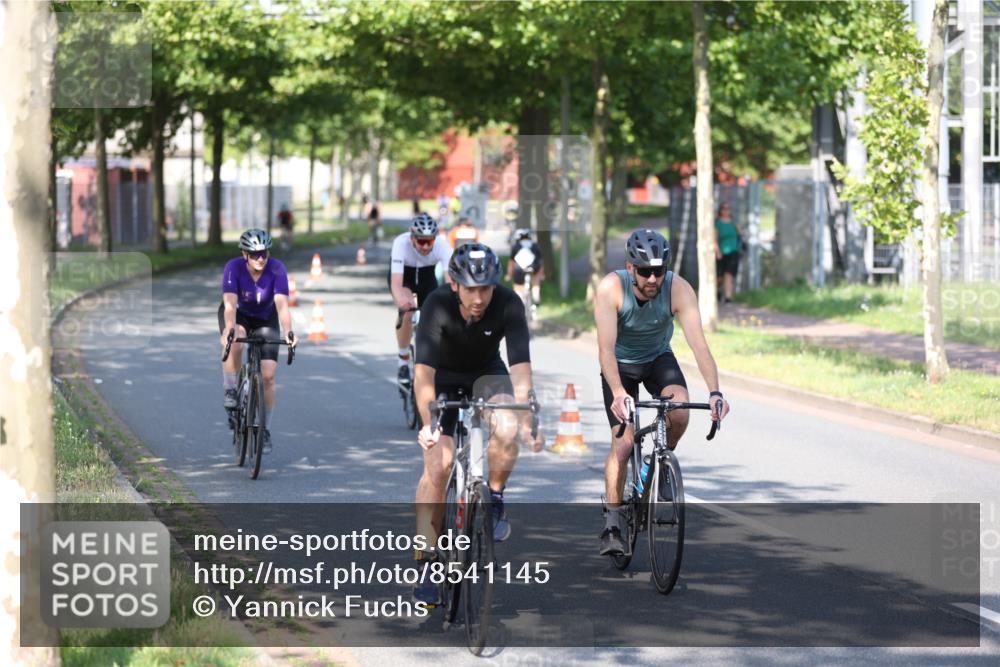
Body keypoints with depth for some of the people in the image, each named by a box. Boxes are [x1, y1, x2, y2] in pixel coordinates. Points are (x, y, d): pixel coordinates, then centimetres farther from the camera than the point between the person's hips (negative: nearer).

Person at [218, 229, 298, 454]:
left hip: (265, 319, 1)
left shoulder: (276, 269, -28)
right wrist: (229, 330, -57)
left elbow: (282, 304, -38)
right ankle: (230, 391, -16)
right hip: (238, 315, -1)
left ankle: (265, 429, 7)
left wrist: (288, 332, -54)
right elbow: (230, 304, -40)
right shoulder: (234, 268, -30)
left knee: (268, 376, -9)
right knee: (235, 342, -37)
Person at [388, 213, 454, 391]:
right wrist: (401, 300, -67)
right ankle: (403, 362, -14)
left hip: (427, 276, 3)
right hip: (403, 274, -2)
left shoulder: (441, 246, -34)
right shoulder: (401, 243, -38)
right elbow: (396, 282, -46)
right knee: (407, 311, -30)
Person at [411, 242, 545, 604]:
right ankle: (425, 561, -8)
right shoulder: (437, 304, -31)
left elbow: (521, 367, -34)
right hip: (444, 377, -1)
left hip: (487, 373, 1)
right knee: (438, 465, -15)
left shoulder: (508, 304, -28)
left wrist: (526, 419, -46)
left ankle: (495, 499, -4)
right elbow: (424, 370, -38)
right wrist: (427, 423, -51)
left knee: (507, 430, -31)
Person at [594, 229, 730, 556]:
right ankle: (612, 525, -1)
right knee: (622, 443, -12)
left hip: (659, 358, 1)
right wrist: (618, 393, -51)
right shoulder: (611, 287, -31)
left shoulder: (679, 289, -28)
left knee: (679, 412, -28)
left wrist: (714, 391, -48)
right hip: (621, 364, -1)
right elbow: (606, 348, -37)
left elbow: (699, 344, -34)